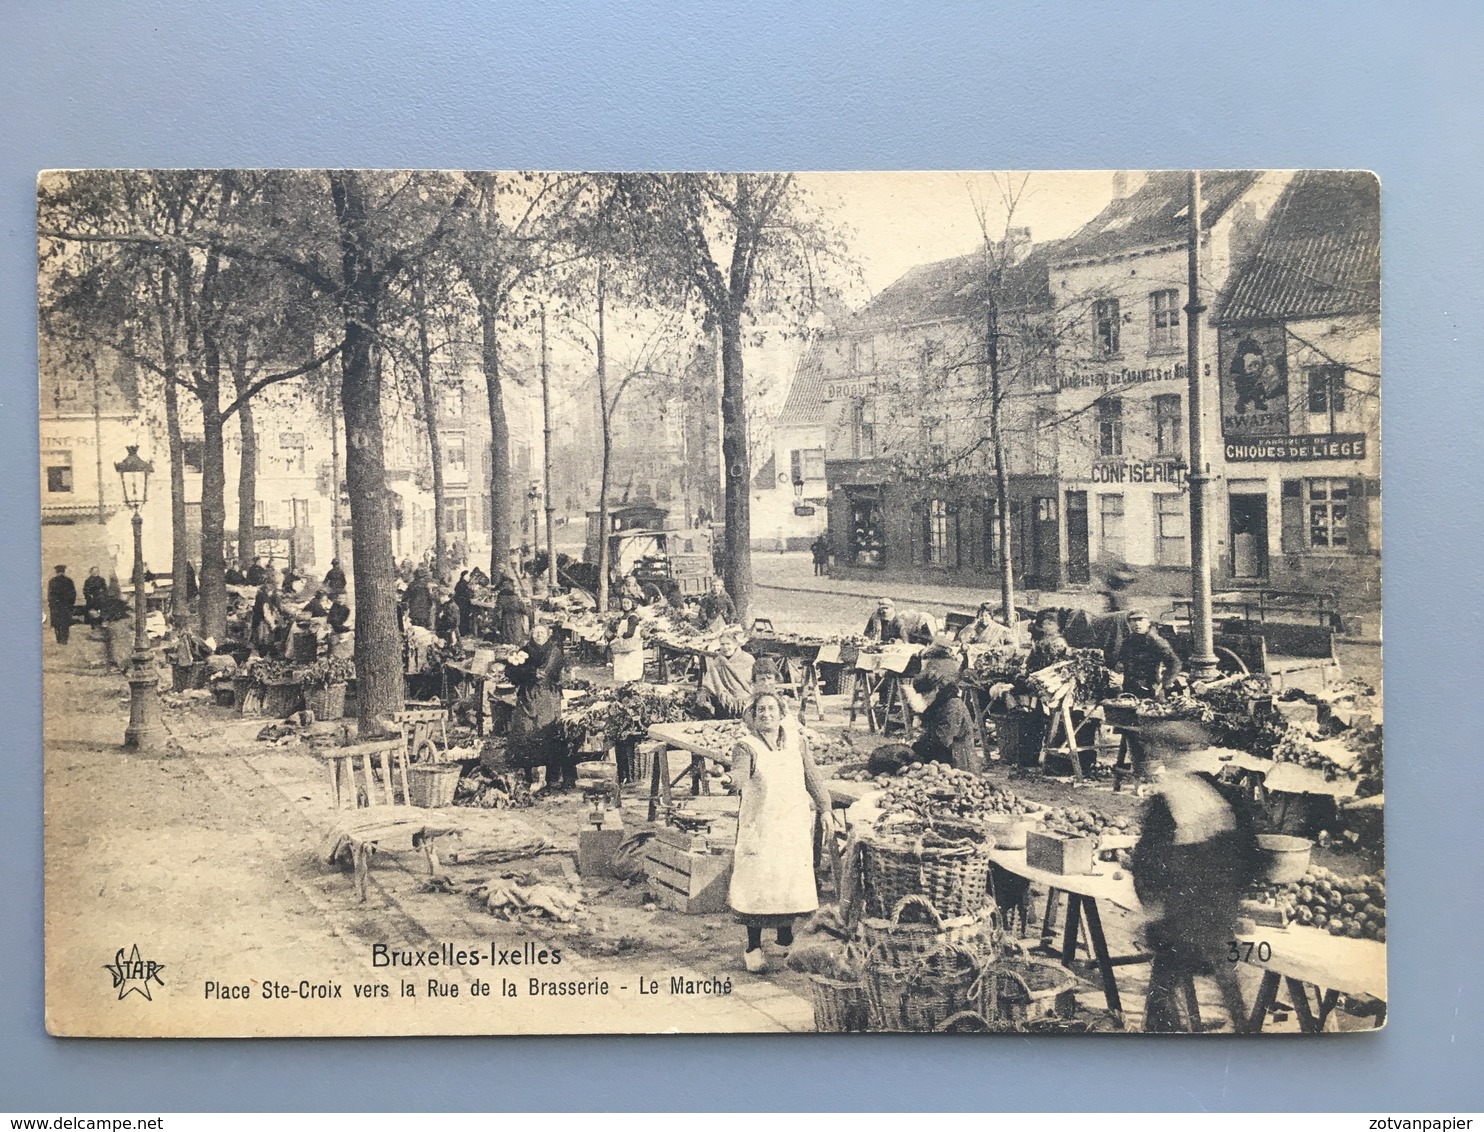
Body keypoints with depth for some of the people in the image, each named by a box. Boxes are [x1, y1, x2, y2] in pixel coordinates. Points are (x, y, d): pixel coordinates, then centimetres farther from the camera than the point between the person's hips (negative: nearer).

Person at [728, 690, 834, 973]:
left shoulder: (795, 740, 4)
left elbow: (812, 775, 13)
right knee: (757, 885, -3)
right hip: (759, 826, -3)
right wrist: (737, 783, -49)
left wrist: (824, 809, 17)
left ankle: (786, 930, 33)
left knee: (794, 880, 7)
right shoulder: (746, 746, -9)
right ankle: (753, 947, 11)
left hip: (795, 823, 4)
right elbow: (739, 779, -26)